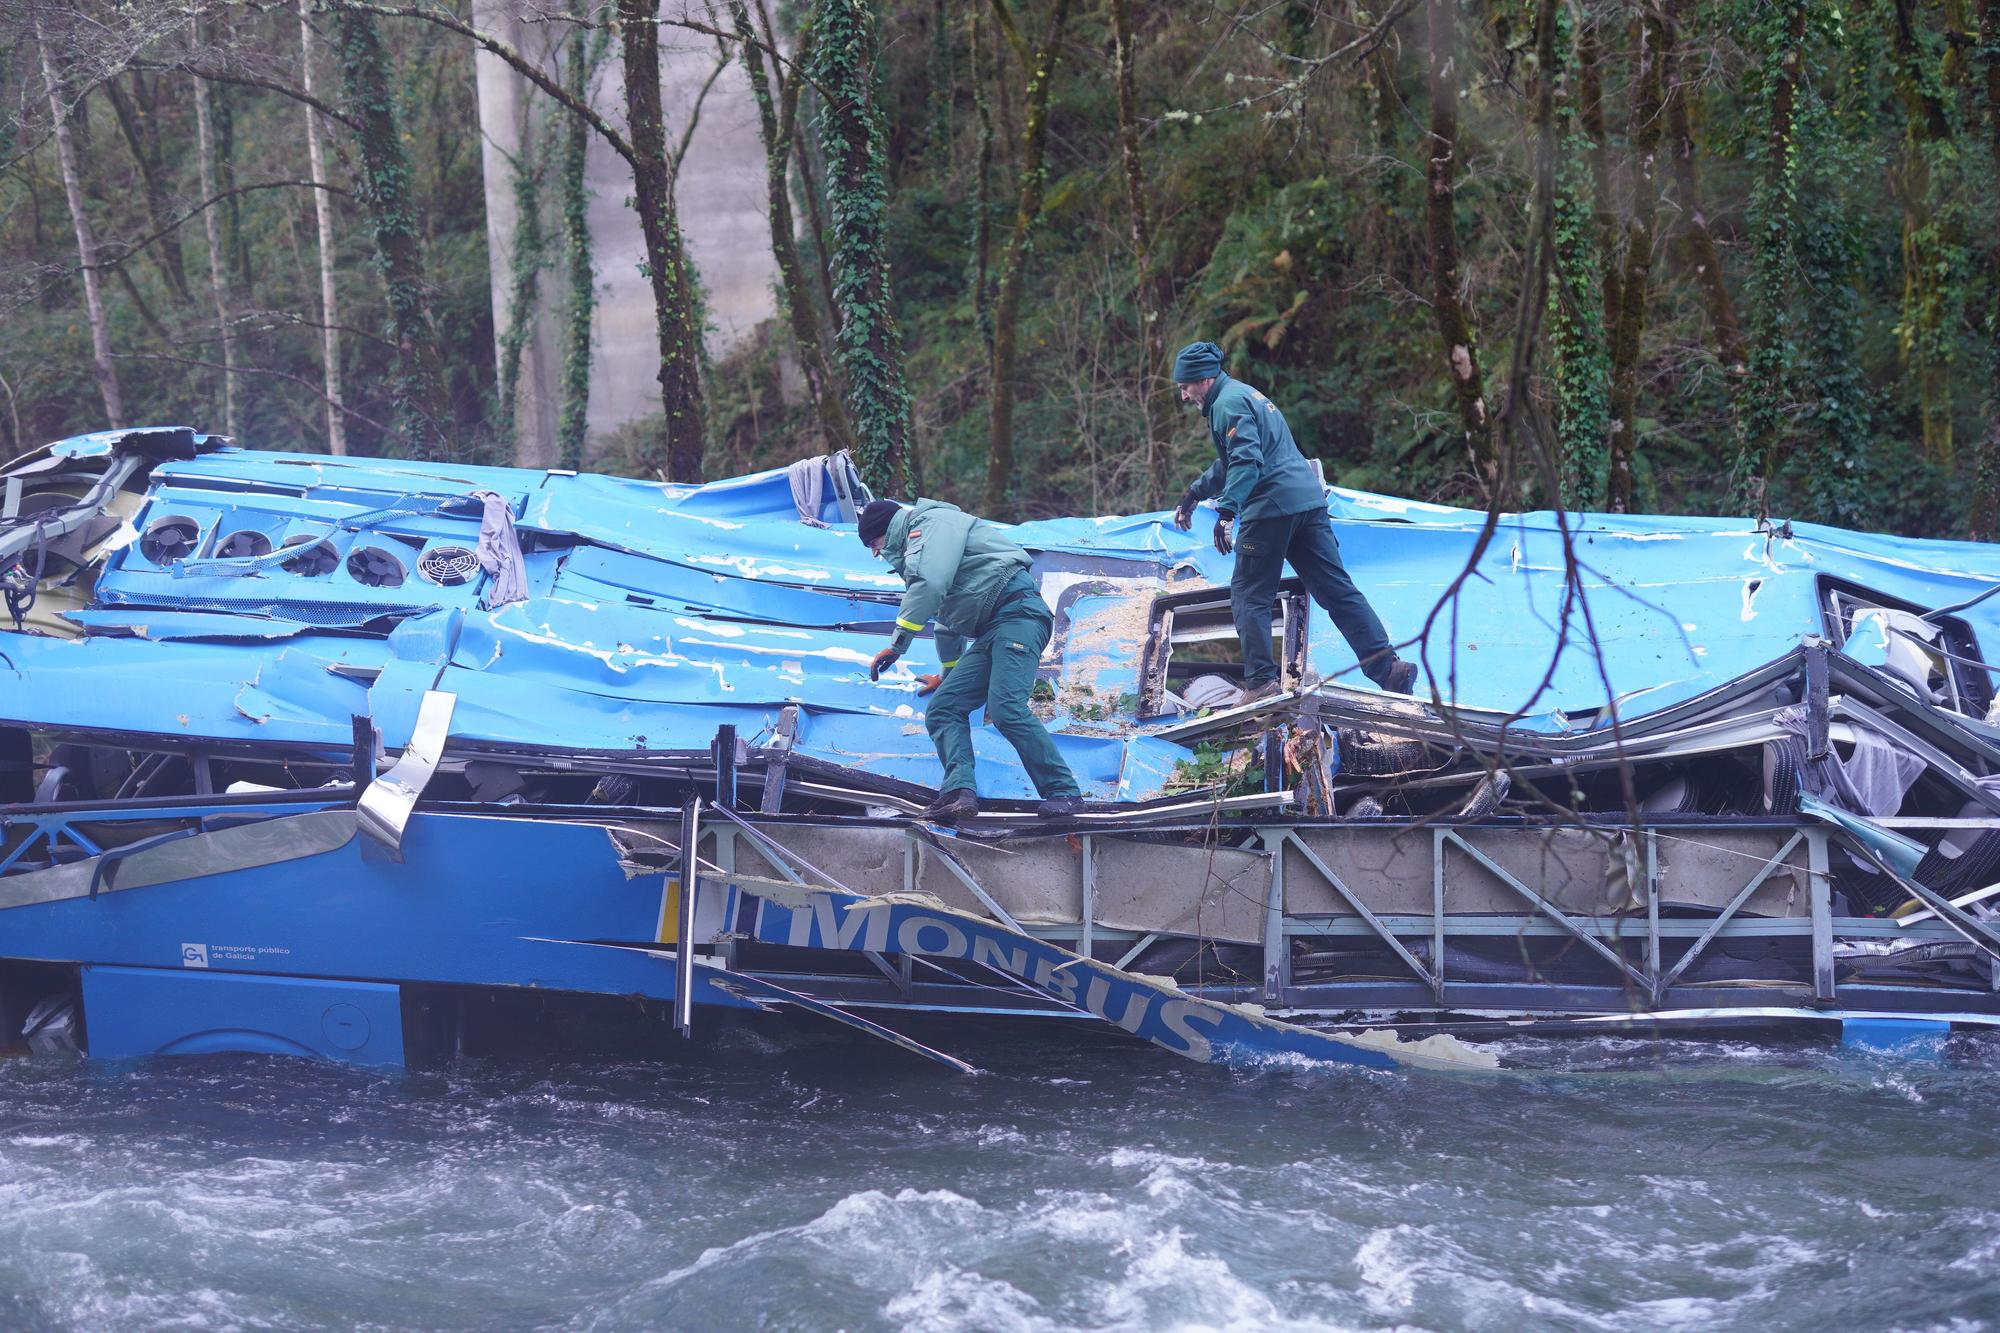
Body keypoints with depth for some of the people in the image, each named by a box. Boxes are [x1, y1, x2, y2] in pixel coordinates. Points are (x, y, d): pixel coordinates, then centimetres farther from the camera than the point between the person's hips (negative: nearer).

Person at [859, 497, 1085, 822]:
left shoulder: (932, 521, 1)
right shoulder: (915, 547, 33)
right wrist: (947, 675, 58)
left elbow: (929, 584, -17)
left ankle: (1064, 793, -22)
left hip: (1017, 613, -11)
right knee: (943, 709, -3)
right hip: (988, 635, 11)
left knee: (1006, 708, -26)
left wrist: (898, 644, -13)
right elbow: (947, 622, 46)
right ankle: (959, 792, -22)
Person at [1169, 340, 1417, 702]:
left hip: (1270, 507, -9)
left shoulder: (1228, 403, -7)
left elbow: (1246, 461, -22)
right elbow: (1228, 463, 39)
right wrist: (1194, 493, 47)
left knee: (1249, 595, 1)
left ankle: (1261, 683, -5)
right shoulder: (1246, 395, 25)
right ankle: (1388, 667, -1)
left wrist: (1226, 511, -31)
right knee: (1337, 589, 6)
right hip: (1308, 499, 9)